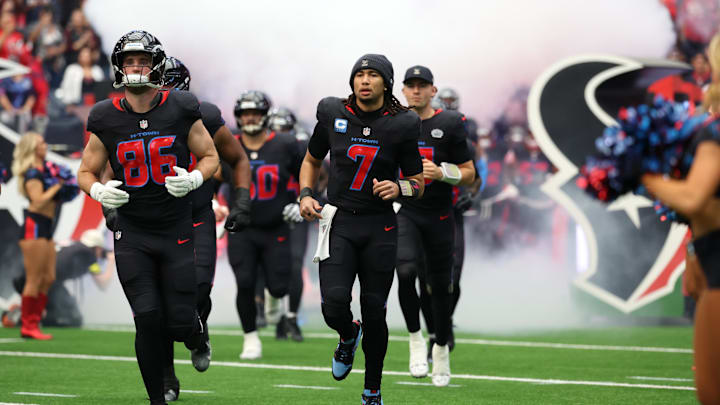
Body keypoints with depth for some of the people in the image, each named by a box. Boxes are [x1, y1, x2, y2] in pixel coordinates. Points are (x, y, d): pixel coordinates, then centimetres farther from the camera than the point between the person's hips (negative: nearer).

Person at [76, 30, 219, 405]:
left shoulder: (181, 111, -5)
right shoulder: (107, 119, -3)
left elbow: (210, 157, 6)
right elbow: (87, 171, 9)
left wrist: (194, 179, -15)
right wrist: (99, 191, -14)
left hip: (177, 230, 0)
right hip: (132, 233, 1)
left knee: (179, 322, -3)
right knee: (148, 318, -7)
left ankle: (197, 339, 36)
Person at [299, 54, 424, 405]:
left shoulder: (401, 126, -3)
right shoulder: (333, 115, 1)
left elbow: (418, 184, 6)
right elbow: (312, 160, 18)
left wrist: (399, 188, -16)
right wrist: (305, 195, 2)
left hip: (379, 229, 0)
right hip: (339, 221, 0)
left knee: (374, 313, 2)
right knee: (334, 303, -16)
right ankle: (348, 337, 22)